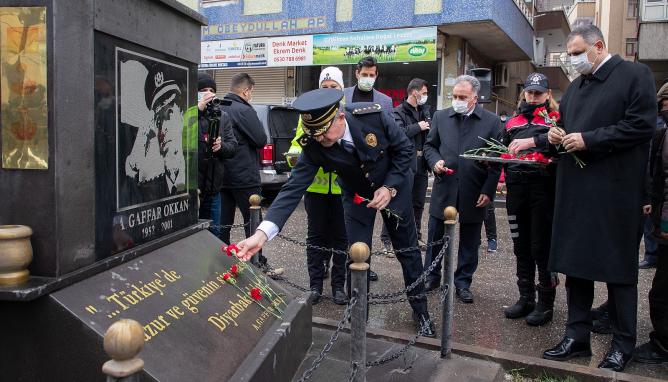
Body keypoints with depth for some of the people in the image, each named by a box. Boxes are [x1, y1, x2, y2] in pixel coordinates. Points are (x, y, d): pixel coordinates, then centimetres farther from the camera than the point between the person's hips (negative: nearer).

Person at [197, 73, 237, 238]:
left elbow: (233, 147, 9)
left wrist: (221, 146, -12)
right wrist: (198, 109, -25)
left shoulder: (222, 116, 12)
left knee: (213, 232, 15)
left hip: (213, 187, 5)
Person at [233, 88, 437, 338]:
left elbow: (404, 149, -17)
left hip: (394, 187, 0)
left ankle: (420, 311, 31)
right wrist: (262, 233, -44)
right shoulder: (312, 145, -29)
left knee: (408, 249, 11)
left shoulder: (373, 115, -33)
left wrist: (389, 188, -26)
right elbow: (294, 187, -33)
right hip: (357, 195, 0)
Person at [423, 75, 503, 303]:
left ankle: (463, 283, 25)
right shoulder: (440, 117, 5)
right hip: (443, 189, 2)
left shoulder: (491, 121, -2)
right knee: (436, 238, 11)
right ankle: (432, 277, 28)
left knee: (469, 243, 10)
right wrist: (435, 162, -8)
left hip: (474, 194, -1)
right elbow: (429, 145, 14)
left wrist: (488, 191, -7)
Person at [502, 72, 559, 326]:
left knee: (541, 247, -2)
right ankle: (526, 298, 21)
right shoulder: (513, 121, 19)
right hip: (516, 189, 5)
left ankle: (546, 303, 10)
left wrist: (531, 141, -29)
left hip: (543, 188, -5)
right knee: (521, 247, 10)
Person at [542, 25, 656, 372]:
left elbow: (641, 126, -13)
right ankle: (577, 336, 20)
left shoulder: (634, 74, -3)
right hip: (575, 190, 7)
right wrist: (556, 135, 3)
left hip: (615, 192, -6)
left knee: (619, 268, 4)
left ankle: (623, 343, 18)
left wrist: (588, 140, -17)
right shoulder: (576, 86, 17)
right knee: (575, 264, 9)